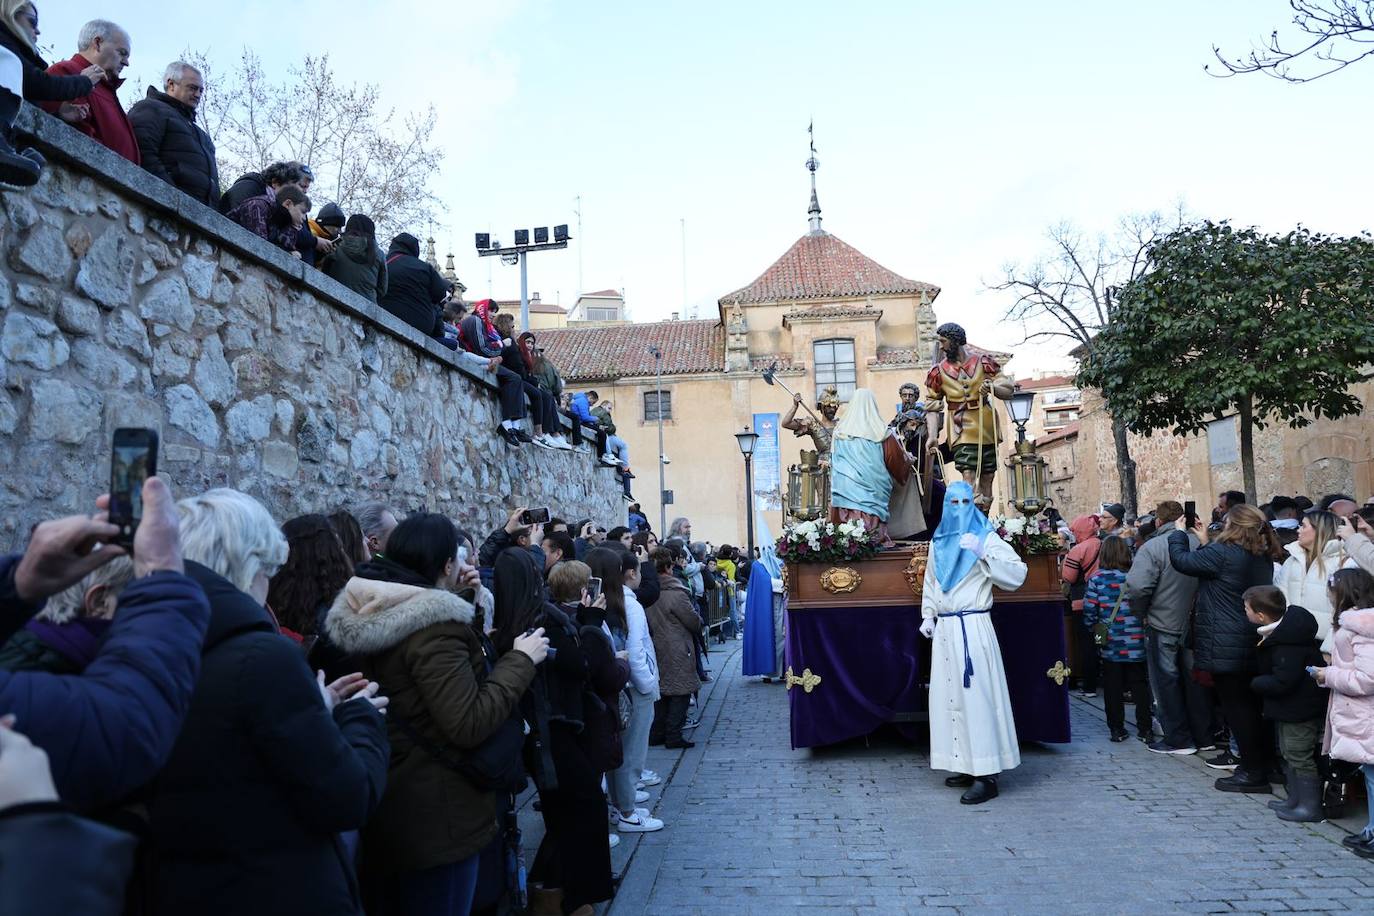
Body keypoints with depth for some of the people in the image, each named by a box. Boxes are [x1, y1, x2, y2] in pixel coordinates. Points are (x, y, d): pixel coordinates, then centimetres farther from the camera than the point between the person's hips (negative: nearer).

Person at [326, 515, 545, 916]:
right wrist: (521, 660, -18)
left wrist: (450, 596, 12)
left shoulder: (366, 616, 3)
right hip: (435, 818, -9)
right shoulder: (433, 627, -25)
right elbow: (471, 725, -27)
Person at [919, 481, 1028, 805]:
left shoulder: (986, 537, -2)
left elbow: (1017, 575, -12)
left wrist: (982, 553, -21)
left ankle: (987, 776, -6)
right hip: (944, 628, 7)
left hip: (973, 628, -6)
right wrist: (928, 616, 14)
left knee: (976, 694, -9)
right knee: (950, 695, 7)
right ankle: (967, 765, 16)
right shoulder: (938, 542, 15)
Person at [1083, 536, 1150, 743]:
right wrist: (1145, 628, 12)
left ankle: (1117, 729, 15)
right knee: (1140, 685, 12)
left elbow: (1089, 610, -6)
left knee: (1113, 688, 10)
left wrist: (1092, 630, 10)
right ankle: (1145, 729, 15)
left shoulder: (1097, 578, -8)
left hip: (1110, 643, -1)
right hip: (1137, 642, 1)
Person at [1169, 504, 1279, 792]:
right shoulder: (1263, 557, 7)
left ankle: (1254, 772, 4)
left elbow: (1182, 560, -11)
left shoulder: (1222, 553, -21)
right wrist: (1205, 541, 15)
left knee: (1236, 705, -1)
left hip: (1225, 646, -9)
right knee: (1249, 703, 19)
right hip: (1252, 641, 9)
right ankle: (1259, 759, 30)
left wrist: (1179, 532, 5)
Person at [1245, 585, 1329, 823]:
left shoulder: (1287, 644, -30)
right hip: (1291, 705, 11)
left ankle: (1311, 806, 11)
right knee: (1289, 754, 20)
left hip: (1299, 708, -11)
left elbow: (1281, 683, -29)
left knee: (1299, 756, 0)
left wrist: (1253, 682, -16)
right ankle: (1295, 799, 30)